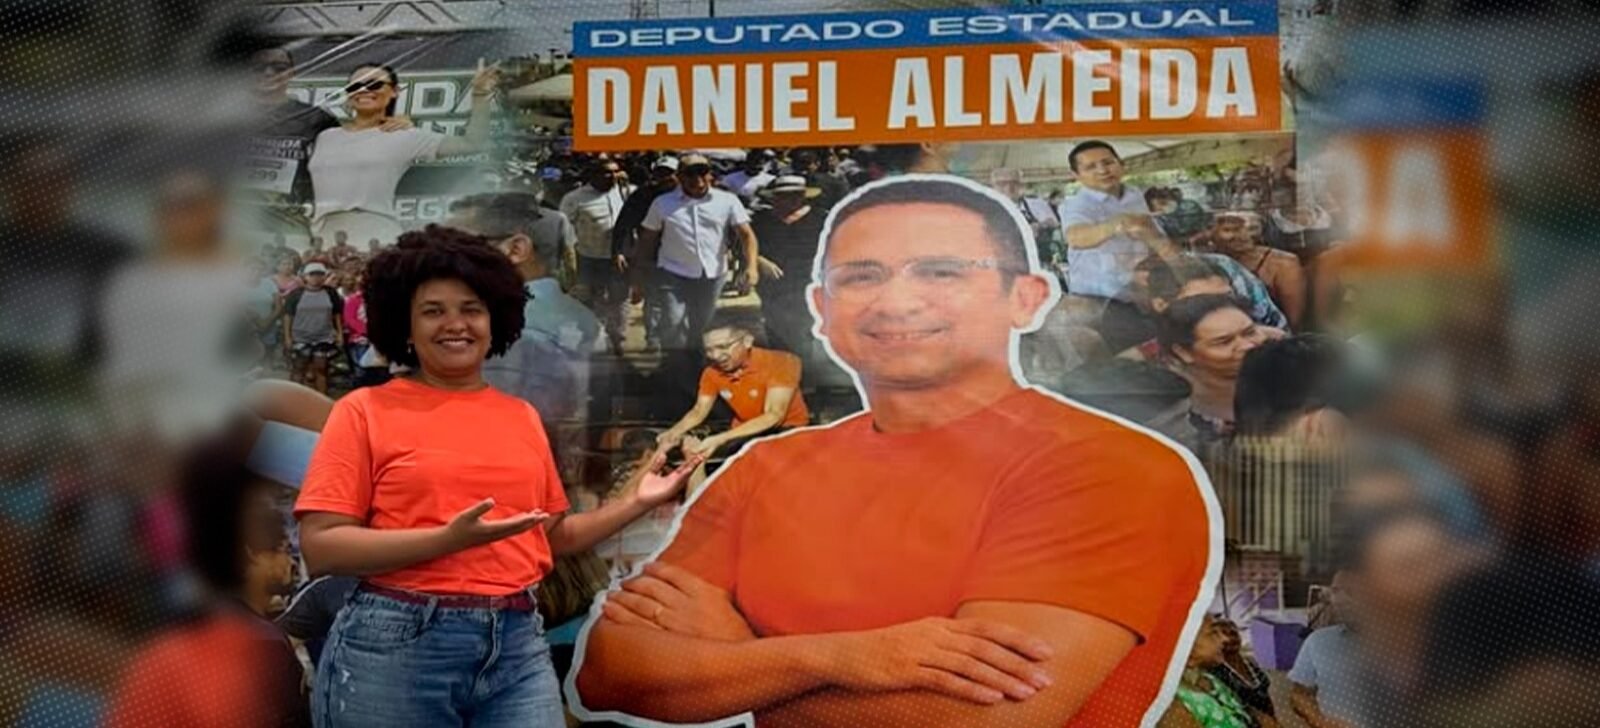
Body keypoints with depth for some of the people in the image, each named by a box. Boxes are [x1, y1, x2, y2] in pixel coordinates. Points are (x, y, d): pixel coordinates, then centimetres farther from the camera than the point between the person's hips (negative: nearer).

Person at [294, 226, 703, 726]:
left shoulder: (522, 417, 13)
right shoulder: (365, 411, 1)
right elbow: (321, 546, -8)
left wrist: (636, 502, 11)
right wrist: (450, 538, -16)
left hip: (517, 647, 3)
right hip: (395, 648, -3)